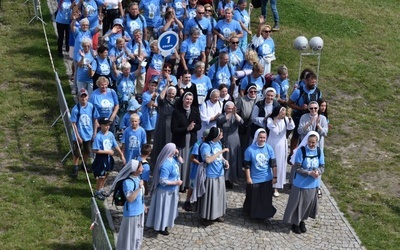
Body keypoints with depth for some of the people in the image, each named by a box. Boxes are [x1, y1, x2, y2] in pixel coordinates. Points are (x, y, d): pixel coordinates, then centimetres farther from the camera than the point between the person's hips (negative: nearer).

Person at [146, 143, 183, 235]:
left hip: (171, 190, 10)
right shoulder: (166, 165, -33)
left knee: (168, 207, 25)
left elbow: (181, 161, 16)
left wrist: (178, 155, -6)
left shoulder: (172, 158, -5)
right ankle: (161, 227, 25)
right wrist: (176, 183, -24)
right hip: (165, 191, -10)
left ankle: (165, 224, 44)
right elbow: (162, 181, -32)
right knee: (163, 208, 8)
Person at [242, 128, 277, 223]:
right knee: (253, 198, 12)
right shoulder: (250, 150, -13)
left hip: (267, 179, 2)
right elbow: (247, 165, -8)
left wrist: (275, 177, -1)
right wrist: (248, 178, -10)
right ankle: (252, 213, 32)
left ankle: (267, 215, 20)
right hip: (254, 179, -2)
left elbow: (273, 164, -1)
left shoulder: (269, 149, -6)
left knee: (266, 198, 8)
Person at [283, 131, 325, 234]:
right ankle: (295, 223, 27)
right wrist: (309, 173, -28)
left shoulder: (319, 152, -4)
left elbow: (322, 167, 1)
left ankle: (302, 221, 39)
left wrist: (318, 171, -22)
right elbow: (297, 168, -17)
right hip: (301, 183, -4)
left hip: (313, 184, 4)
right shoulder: (301, 151, -16)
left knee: (308, 203, 17)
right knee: (298, 203, 7)